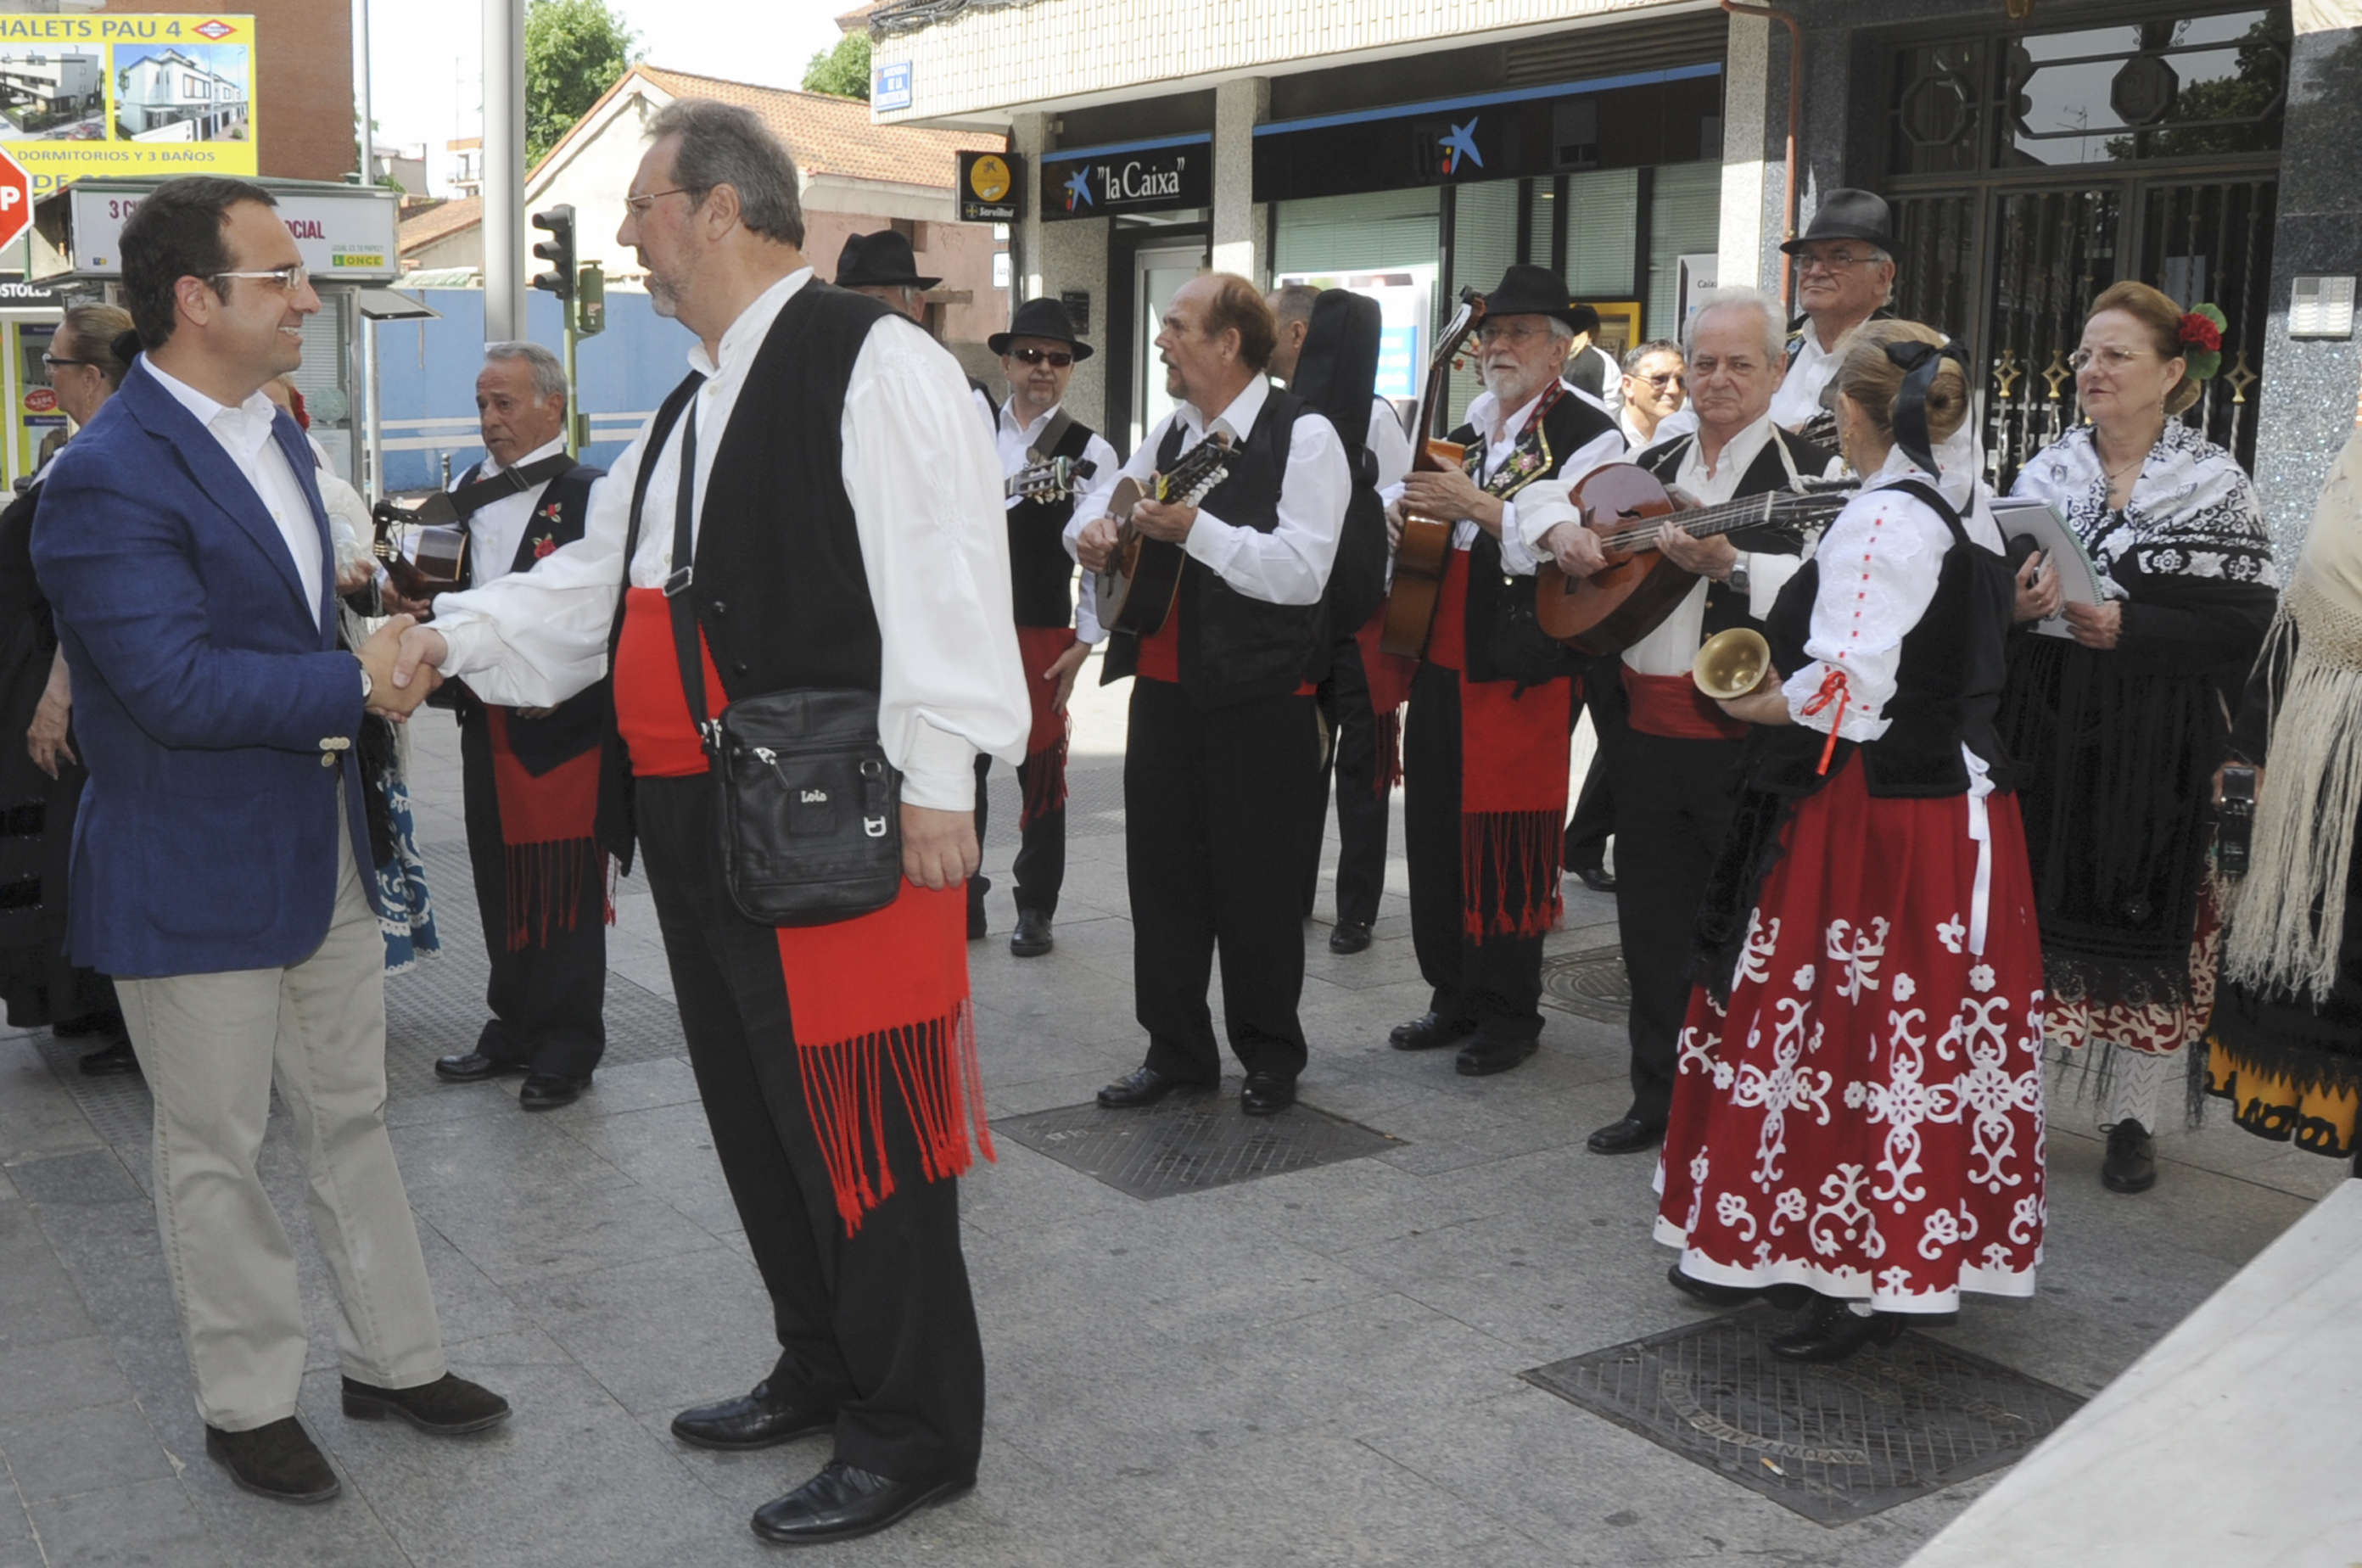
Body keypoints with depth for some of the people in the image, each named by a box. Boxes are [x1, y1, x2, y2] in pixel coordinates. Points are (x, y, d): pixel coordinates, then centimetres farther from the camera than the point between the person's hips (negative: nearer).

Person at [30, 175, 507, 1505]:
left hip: (324, 845, 8)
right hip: (196, 877, -8)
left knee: (354, 1117, 17)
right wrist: (356, 682, -21)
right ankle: (250, 1404, 24)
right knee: (218, 1152, 8)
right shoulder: (109, 478, -20)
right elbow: (177, 685, -26)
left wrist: (375, 658, 8)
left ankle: (395, 1359, 31)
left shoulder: (277, 434, 9)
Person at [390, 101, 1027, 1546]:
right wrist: (452, 635, 13)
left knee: (856, 1127, -1)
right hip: (701, 828, 10)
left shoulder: (872, 361, -11)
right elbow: (605, 577, 22)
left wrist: (936, 782, -22)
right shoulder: (697, 403, 18)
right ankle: (825, 1371, 36)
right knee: (757, 1115, 18)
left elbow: (940, 572, -18)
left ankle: (917, 1431, 16)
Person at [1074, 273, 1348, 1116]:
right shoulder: (1170, 430, 12)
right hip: (1165, 687, 7)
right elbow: (1101, 511, 22)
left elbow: (1303, 570, -20)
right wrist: (1092, 532, -1)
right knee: (1162, 871, 11)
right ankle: (1175, 1048, 24)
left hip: (1258, 697, -6)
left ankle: (1270, 1054, 21)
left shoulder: (1303, 437, -10)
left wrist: (1194, 528, -25)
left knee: (1256, 881, 4)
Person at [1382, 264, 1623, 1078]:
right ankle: (1456, 996, 24)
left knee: (1506, 844, -1)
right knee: (1437, 832, 11)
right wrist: (1407, 504, 3)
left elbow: (1578, 544, -18)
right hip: (1443, 663, 7)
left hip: (1522, 669, -7)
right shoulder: (1464, 429, 17)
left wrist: (1481, 507, -22)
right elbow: (1413, 516, 25)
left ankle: (1509, 1014, 13)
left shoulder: (1587, 435, -6)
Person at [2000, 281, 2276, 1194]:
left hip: (2159, 743, -3)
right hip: (2047, 732, 3)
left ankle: (2132, 1119, 14)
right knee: (2035, 905, 4)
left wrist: (2129, 627, -19)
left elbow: (2245, 619, -9)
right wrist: (2011, 604, -11)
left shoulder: (2216, 485, -2)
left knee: (2150, 924, 1)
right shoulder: (2046, 473, 9)